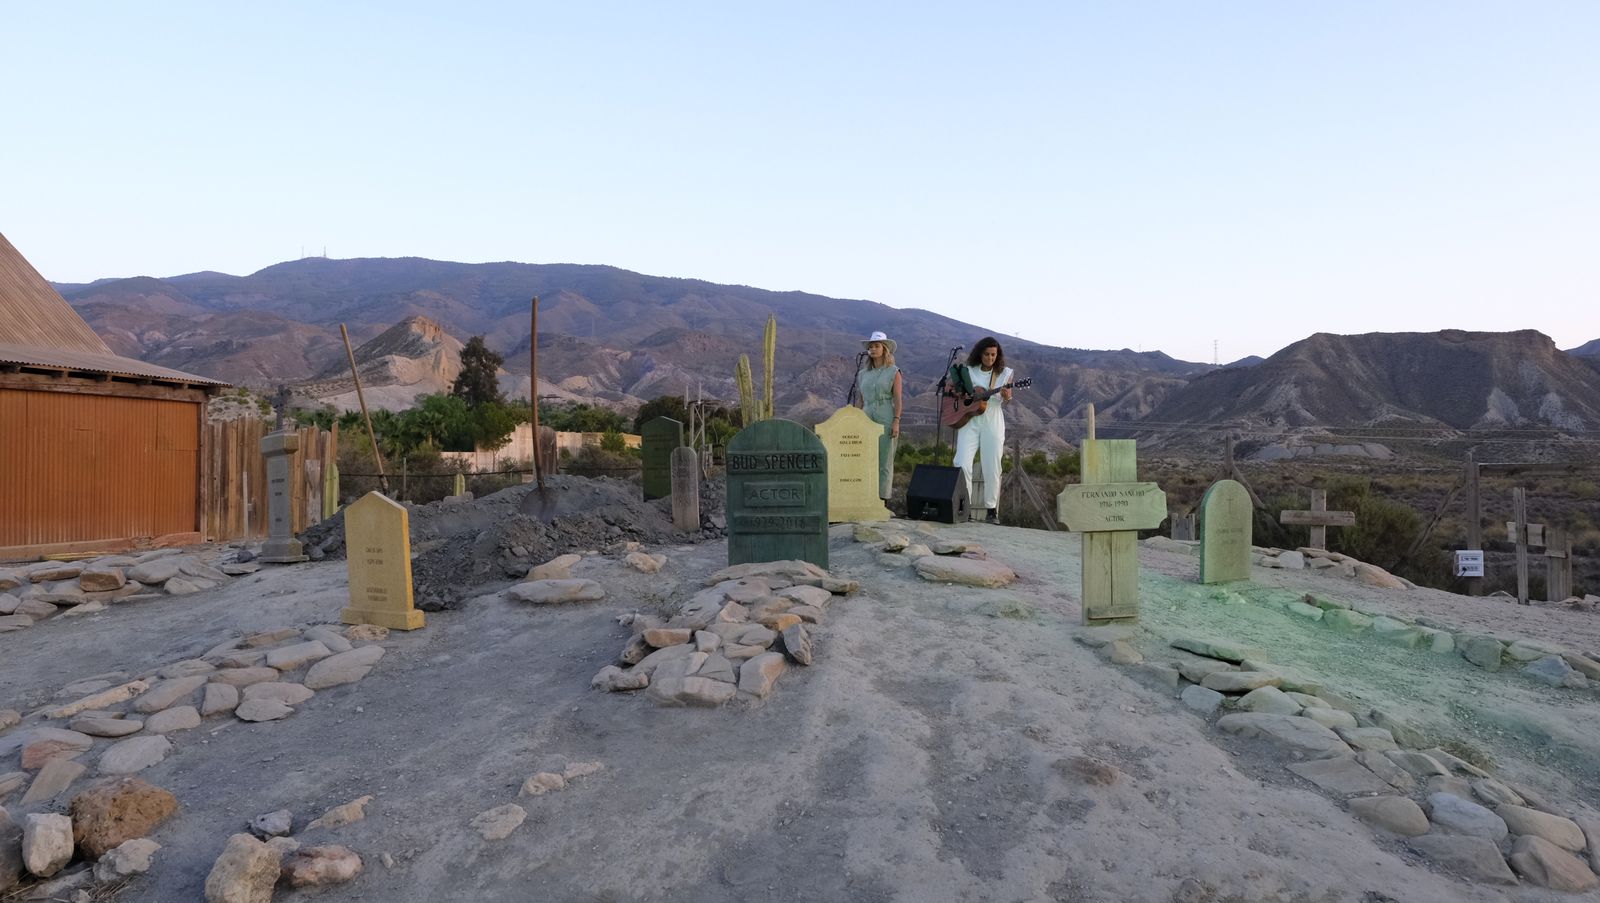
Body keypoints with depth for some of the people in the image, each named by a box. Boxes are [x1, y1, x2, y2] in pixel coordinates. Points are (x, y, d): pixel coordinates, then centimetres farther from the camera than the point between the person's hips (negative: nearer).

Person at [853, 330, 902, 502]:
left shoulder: (893, 372, 3)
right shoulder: (862, 374, 15)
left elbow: (898, 399, -3)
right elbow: (860, 400, 16)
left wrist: (896, 422, -12)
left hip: (886, 421, -4)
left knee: (885, 461, -2)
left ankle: (882, 499, 2)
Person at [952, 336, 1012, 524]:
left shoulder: (1004, 373, 5)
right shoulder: (968, 371, 7)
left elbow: (1008, 399, -5)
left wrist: (1006, 396, -28)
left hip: (992, 422, 0)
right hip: (969, 421, 1)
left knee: (992, 468, 0)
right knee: (962, 464, -10)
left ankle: (992, 510, 9)